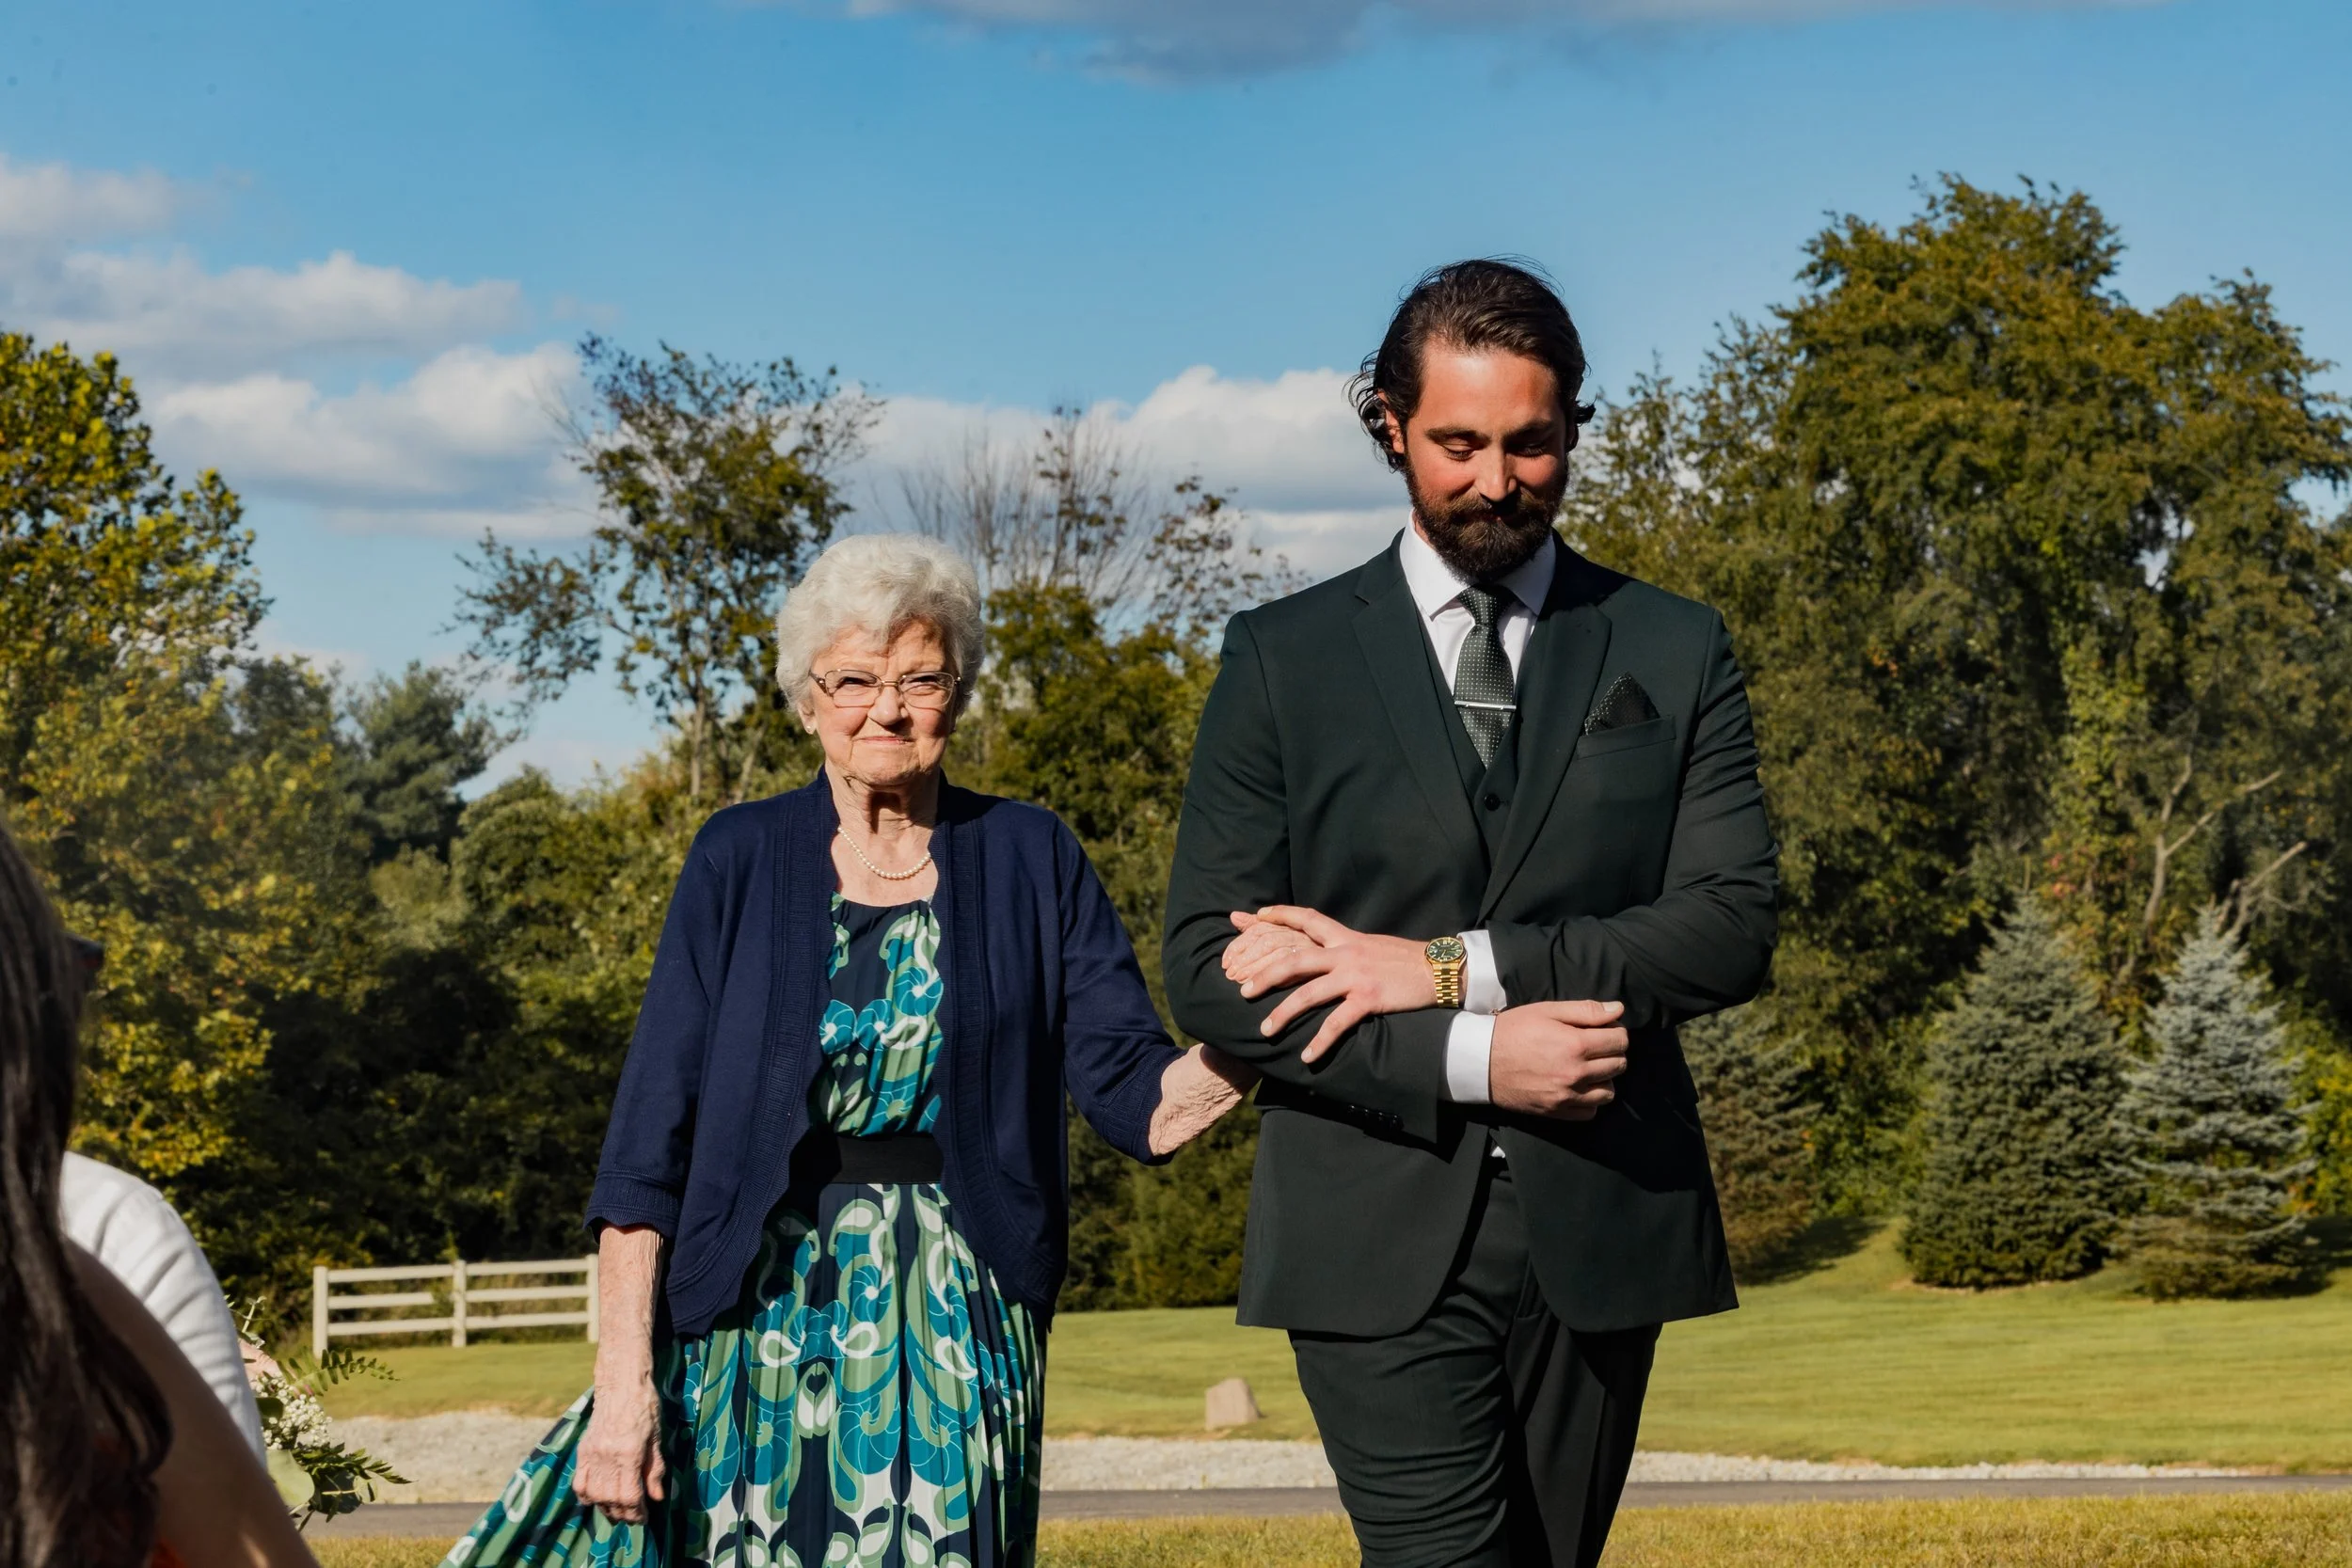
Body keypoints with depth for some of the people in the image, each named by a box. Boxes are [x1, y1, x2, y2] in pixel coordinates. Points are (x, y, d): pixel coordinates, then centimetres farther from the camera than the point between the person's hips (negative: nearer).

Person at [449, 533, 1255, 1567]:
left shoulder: (1030, 861, 5)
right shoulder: (741, 861, 3)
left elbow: (1134, 1091, -2)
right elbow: (652, 1130, -1)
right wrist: (623, 1375, -9)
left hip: (956, 1327, 0)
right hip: (762, 1319, 0)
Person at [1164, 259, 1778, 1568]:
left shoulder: (1675, 653, 9)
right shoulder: (1283, 660, 6)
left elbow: (1734, 928, -3)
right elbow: (1207, 968, 0)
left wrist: (1453, 966, -12)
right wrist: (1466, 1058, -14)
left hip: (1600, 1231, 2)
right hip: (1379, 1247, -2)